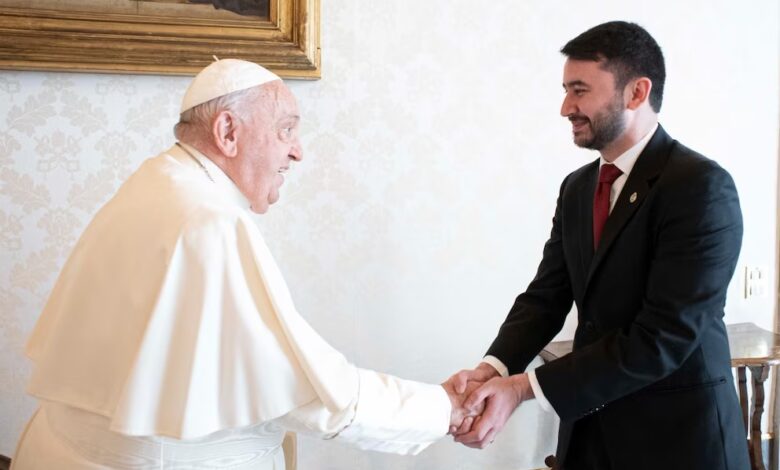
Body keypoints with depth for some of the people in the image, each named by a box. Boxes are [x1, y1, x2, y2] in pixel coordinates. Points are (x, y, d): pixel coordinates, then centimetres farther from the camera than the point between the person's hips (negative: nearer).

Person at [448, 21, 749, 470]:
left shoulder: (701, 186, -17)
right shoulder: (576, 188, 7)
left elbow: (666, 337, -23)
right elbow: (546, 297, 3)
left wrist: (525, 386, -23)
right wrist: (494, 368, -17)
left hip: (678, 432, -6)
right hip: (589, 428, 6)